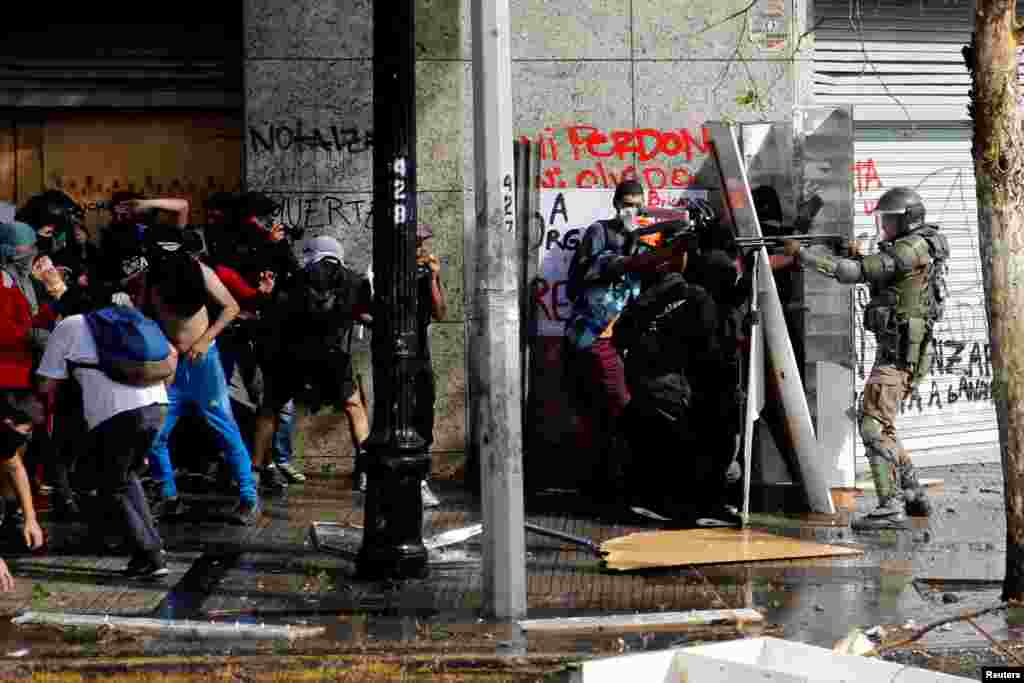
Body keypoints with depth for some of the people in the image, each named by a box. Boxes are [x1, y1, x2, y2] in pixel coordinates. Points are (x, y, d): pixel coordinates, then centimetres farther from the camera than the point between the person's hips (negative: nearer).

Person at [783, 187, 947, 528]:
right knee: (882, 425, 18)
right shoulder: (916, 248, 17)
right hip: (898, 350, 10)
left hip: (898, 352, -10)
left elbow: (854, 272, -20)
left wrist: (801, 252, -17)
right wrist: (858, 256, 6)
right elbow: (875, 277, 23)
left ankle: (889, 507, -17)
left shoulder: (911, 249, -15)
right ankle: (914, 496, 24)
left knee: (875, 426, -14)